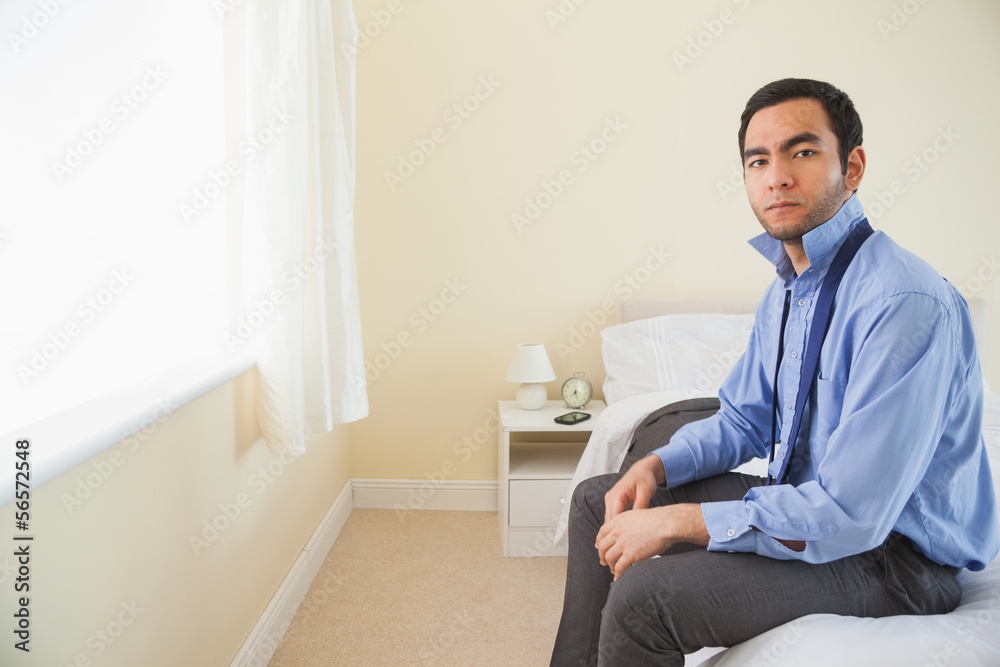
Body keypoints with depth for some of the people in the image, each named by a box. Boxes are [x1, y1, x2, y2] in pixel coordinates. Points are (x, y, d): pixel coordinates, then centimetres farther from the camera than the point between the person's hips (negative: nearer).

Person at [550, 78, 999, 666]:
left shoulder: (906, 304, -27)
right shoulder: (786, 291, 5)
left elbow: (849, 514, -30)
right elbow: (744, 418, 13)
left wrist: (677, 522, -24)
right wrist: (656, 466, -5)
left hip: (892, 552, -9)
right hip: (805, 502, 9)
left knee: (641, 596, -27)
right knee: (596, 498, 10)